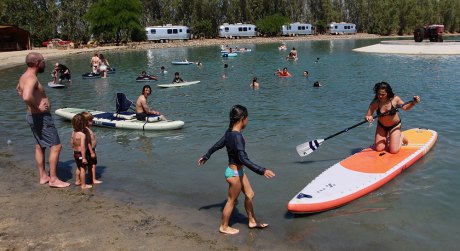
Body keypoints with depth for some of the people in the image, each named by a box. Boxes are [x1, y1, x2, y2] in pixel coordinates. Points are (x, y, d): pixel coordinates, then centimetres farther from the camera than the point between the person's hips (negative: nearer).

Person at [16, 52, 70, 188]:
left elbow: (18, 89, 32)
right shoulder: (31, 78, -23)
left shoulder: (24, 77, 9)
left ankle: (43, 176, 30)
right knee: (56, 146, -5)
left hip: (33, 116, 11)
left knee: (40, 146, 19)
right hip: (41, 117, -11)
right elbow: (27, 97, -42)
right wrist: (37, 107, -24)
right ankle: (53, 179, 1)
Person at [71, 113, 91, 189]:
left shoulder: (73, 132, 0)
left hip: (75, 153, 9)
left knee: (78, 168, 24)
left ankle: (77, 181, 37)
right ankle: (83, 185, 8)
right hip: (81, 154, -8)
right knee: (83, 169, 2)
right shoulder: (82, 135, -25)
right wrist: (84, 158, -25)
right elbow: (82, 147, -28)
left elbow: (72, 143, 11)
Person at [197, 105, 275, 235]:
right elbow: (244, 159, -34)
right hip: (234, 173, -9)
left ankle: (252, 221, 35)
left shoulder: (230, 132, 0)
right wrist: (262, 171, -38)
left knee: (250, 195, 19)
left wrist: (206, 156, 29)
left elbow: (217, 145, 14)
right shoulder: (237, 136, -28)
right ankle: (224, 227, 27)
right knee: (231, 201, 9)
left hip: (238, 171, 9)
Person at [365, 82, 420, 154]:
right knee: (379, 149, 1)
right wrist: (368, 118, -44)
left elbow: (405, 107, -3)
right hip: (381, 126, 1)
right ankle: (387, 139, 32)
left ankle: (401, 138, 22)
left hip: (395, 126, -1)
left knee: (394, 150, -8)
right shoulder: (375, 103, -23)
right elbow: (367, 116, -20)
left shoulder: (395, 99, -21)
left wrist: (413, 103, -22)